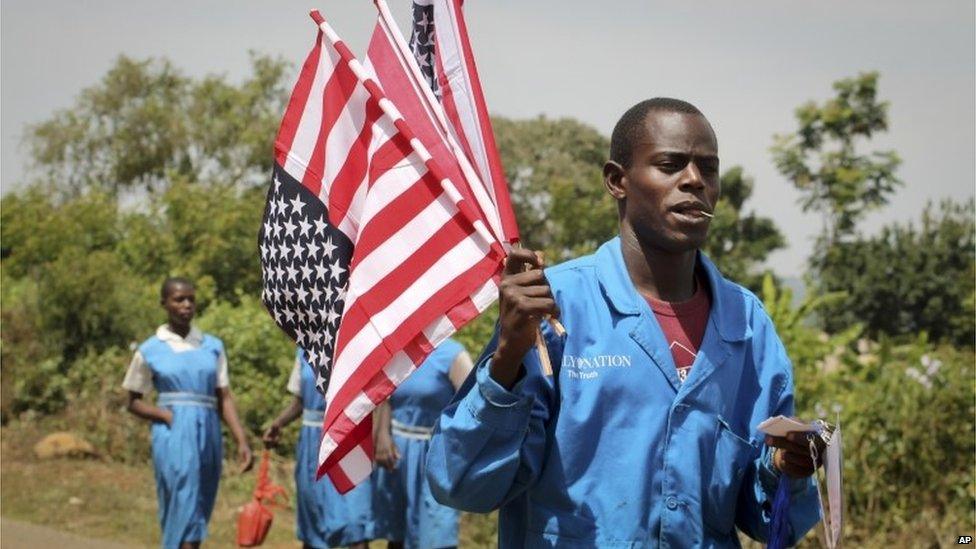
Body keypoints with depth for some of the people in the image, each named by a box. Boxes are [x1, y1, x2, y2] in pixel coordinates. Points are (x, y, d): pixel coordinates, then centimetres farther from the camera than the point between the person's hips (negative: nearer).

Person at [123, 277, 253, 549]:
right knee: (183, 509, -13)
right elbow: (134, 402, 9)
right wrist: (167, 416, -9)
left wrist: (242, 441, -2)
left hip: (208, 435, 4)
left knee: (200, 513, 8)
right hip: (174, 436, -4)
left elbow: (224, 398, 8)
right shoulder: (150, 350, 3)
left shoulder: (212, 346, 10)